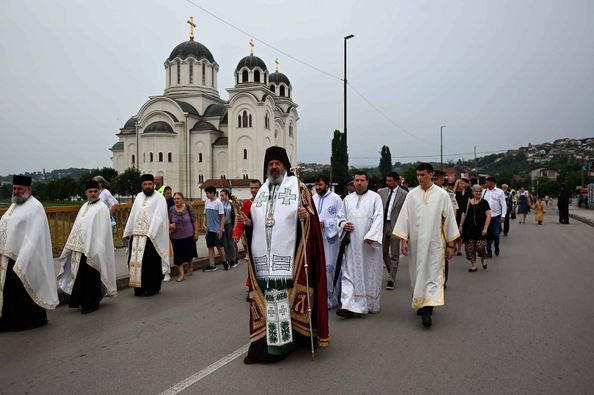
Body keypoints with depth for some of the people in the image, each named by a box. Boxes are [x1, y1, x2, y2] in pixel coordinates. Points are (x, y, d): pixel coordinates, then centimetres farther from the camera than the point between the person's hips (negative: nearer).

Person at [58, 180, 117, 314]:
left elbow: (102, 231, -14)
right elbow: (77, 227, 17)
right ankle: (81, 301, 24)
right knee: (80, 276, 12)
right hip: (80, 248, 7)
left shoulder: (102, 208, -9)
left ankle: (91, 303, 13)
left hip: (93, 249, -7)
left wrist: (93, 250, -18)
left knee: (91, 277, 2)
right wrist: (73, 246, 13)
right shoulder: (84, 206, 13)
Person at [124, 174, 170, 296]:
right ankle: (139, 287, 18)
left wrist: (150, 234, -21)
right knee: (135, 261, 7)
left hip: (151, 237, -6)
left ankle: (152, 288, 10)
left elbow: (158, 217, -13)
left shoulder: (159, 198, -5)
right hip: (136, 236, 6)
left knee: (150, 263, -3)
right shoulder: (138, 197, 14)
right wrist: (128, 232, 13)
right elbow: (133, 215, 17)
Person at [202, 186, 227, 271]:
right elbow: (205, 215, 14)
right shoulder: (207, 202, 6)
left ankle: (224, 261, 24)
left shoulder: (218, 203, -11)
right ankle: (212, 265, 13)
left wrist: (221, 229, -15)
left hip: (217, 230, -6)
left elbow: (222, 217, -11)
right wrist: (204, 225, 0)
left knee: (219, 246, 3)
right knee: (210, 247, 7)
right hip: (209, 229, 6)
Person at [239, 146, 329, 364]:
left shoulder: (298, 188, 4)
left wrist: (306, 216, -23)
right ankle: (267, 341, 13)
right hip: (264, 255, 4)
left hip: (288, 254, -4)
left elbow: (312, 217, -2)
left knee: (289, 293, -3)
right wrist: (247, 222, 3)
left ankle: (290, 336, 9)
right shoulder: (261, 191, 19)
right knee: (267, 295, 5)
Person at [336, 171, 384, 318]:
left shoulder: (375, 197, -1)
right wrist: (343, 224, -5)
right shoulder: (348, 199, 11)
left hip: (370, 243, -3)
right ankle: (350, 306, -3)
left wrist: (371, 236, -22)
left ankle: (370, 304, 24)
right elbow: (340, 216, 18)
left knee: (370, 274, 7)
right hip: (352, 243, 3)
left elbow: (378, 218, -10)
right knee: (350, 273, -3)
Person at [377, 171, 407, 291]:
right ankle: (391, 273, 35)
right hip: (382, 224, 5)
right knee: (383, 252, 14)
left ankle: (391, 280, 9)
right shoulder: (381, 192, 6)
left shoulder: (404, 194, -6)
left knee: (394, 255, 2)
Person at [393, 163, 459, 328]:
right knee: (418, 274, 12)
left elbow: (449, 219, -1)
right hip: (415, 243, 3)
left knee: (432, 275, -7)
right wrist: (403, 240, -5)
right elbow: (405, 217, 1)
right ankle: (422, 303, 30)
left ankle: (427, 310, -9)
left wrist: (450, 244, -1)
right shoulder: (412, 194, 2)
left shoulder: (442, 194, -3)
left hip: (434, 243, -2)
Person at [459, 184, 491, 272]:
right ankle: (473, 265, 14)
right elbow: (464, 214, 14)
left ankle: (483, 260, 21)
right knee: (470, 248, 2)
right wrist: (461, 225, 9)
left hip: (480, 229, -3)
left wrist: (485, 228, -13)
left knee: (481, 246, -10)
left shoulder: (484, 202, 0)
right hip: (469, 229, 3)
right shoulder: (468, 202, 9)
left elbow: (488, 216, -6)